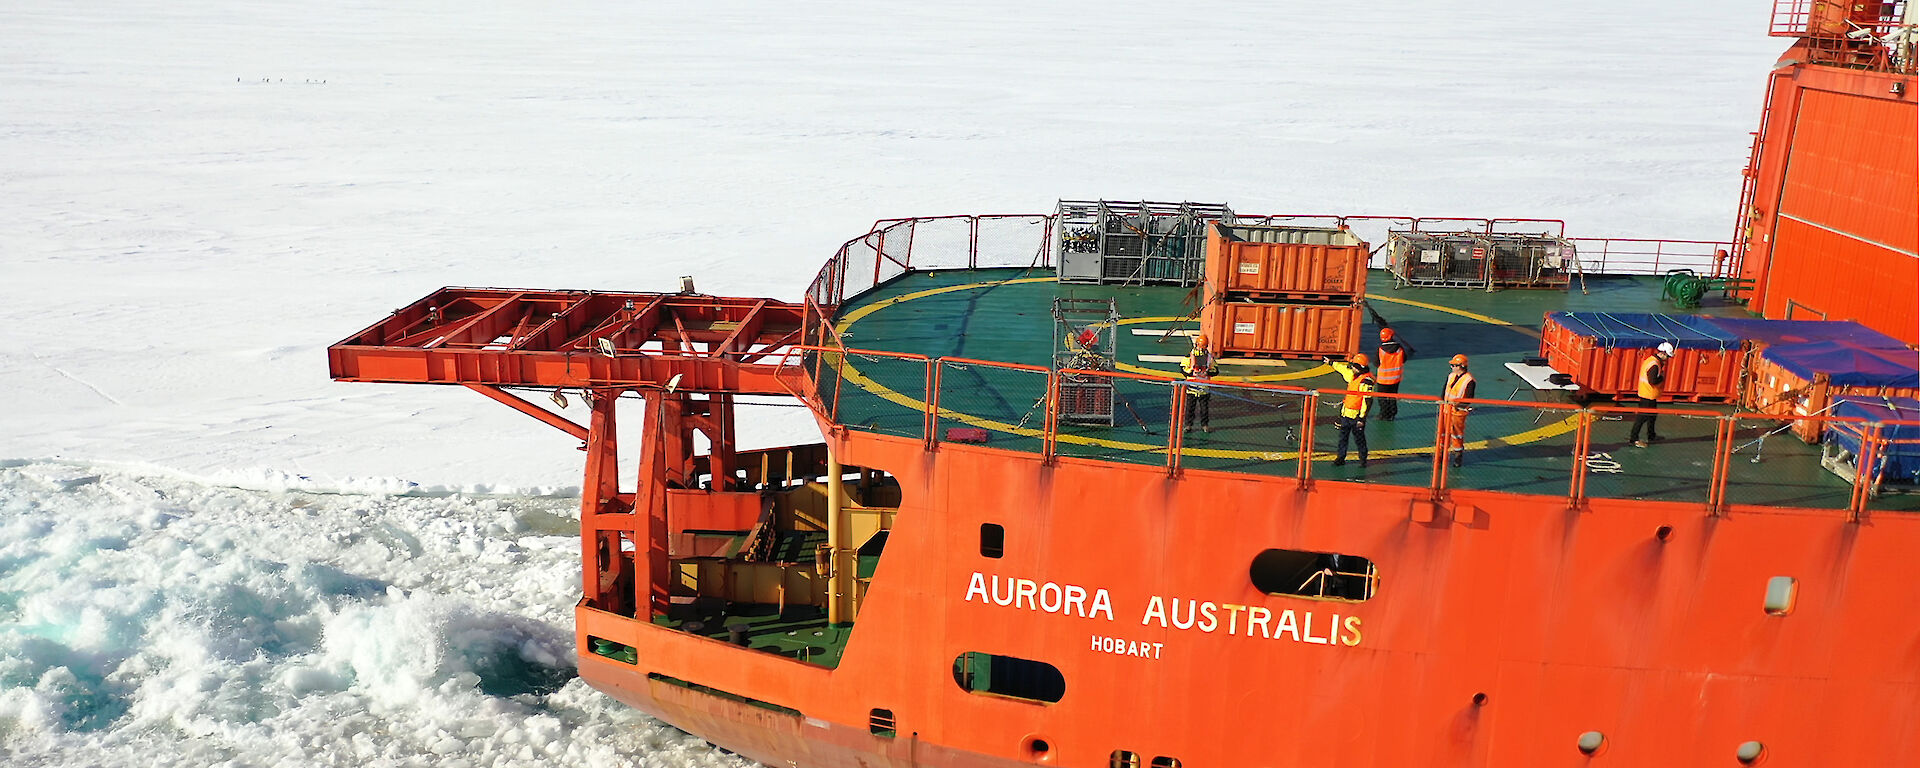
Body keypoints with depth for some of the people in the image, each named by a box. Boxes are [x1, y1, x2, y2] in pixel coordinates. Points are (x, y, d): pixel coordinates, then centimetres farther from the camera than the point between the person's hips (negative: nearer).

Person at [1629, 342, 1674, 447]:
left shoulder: (1651, 360, 8)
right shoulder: (1654, 364, -23)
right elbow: (1652, 381, -30)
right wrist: (1662, 377, -13)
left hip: (1650, 395, 11)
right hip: (1648, 395, -11)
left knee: (1652, 415, 22)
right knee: (1642, 417, -5)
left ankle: (1651, 436, 36)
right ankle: (1633, 438, -1)